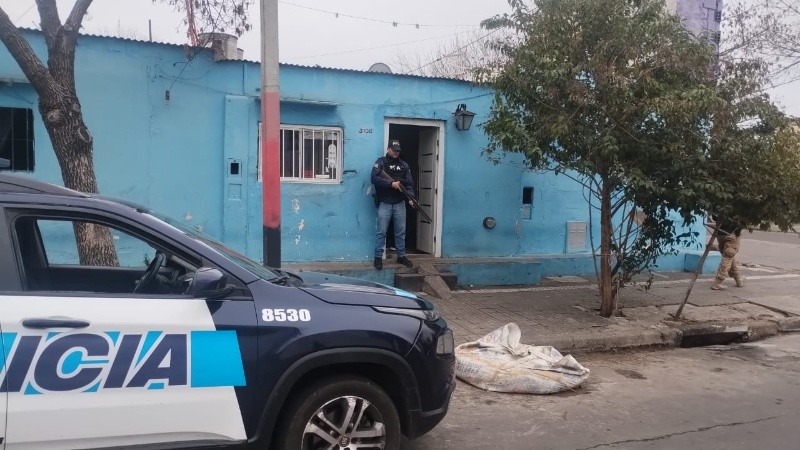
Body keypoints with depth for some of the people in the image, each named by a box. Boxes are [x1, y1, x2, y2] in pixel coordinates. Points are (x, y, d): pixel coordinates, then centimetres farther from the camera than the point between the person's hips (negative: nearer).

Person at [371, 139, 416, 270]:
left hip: (400, 203, 4)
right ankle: (378, 257, 6)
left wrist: (411, 198, -10)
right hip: (385, 203, -4)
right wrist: (391, 183, -22)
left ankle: (401, 256, 21)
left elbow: (409, 183, 5)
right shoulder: (380, 162, -1)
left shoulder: (404, 165, 11)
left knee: (401, 231, 10)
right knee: (382, 232, -1)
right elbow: (374, 179, -15)